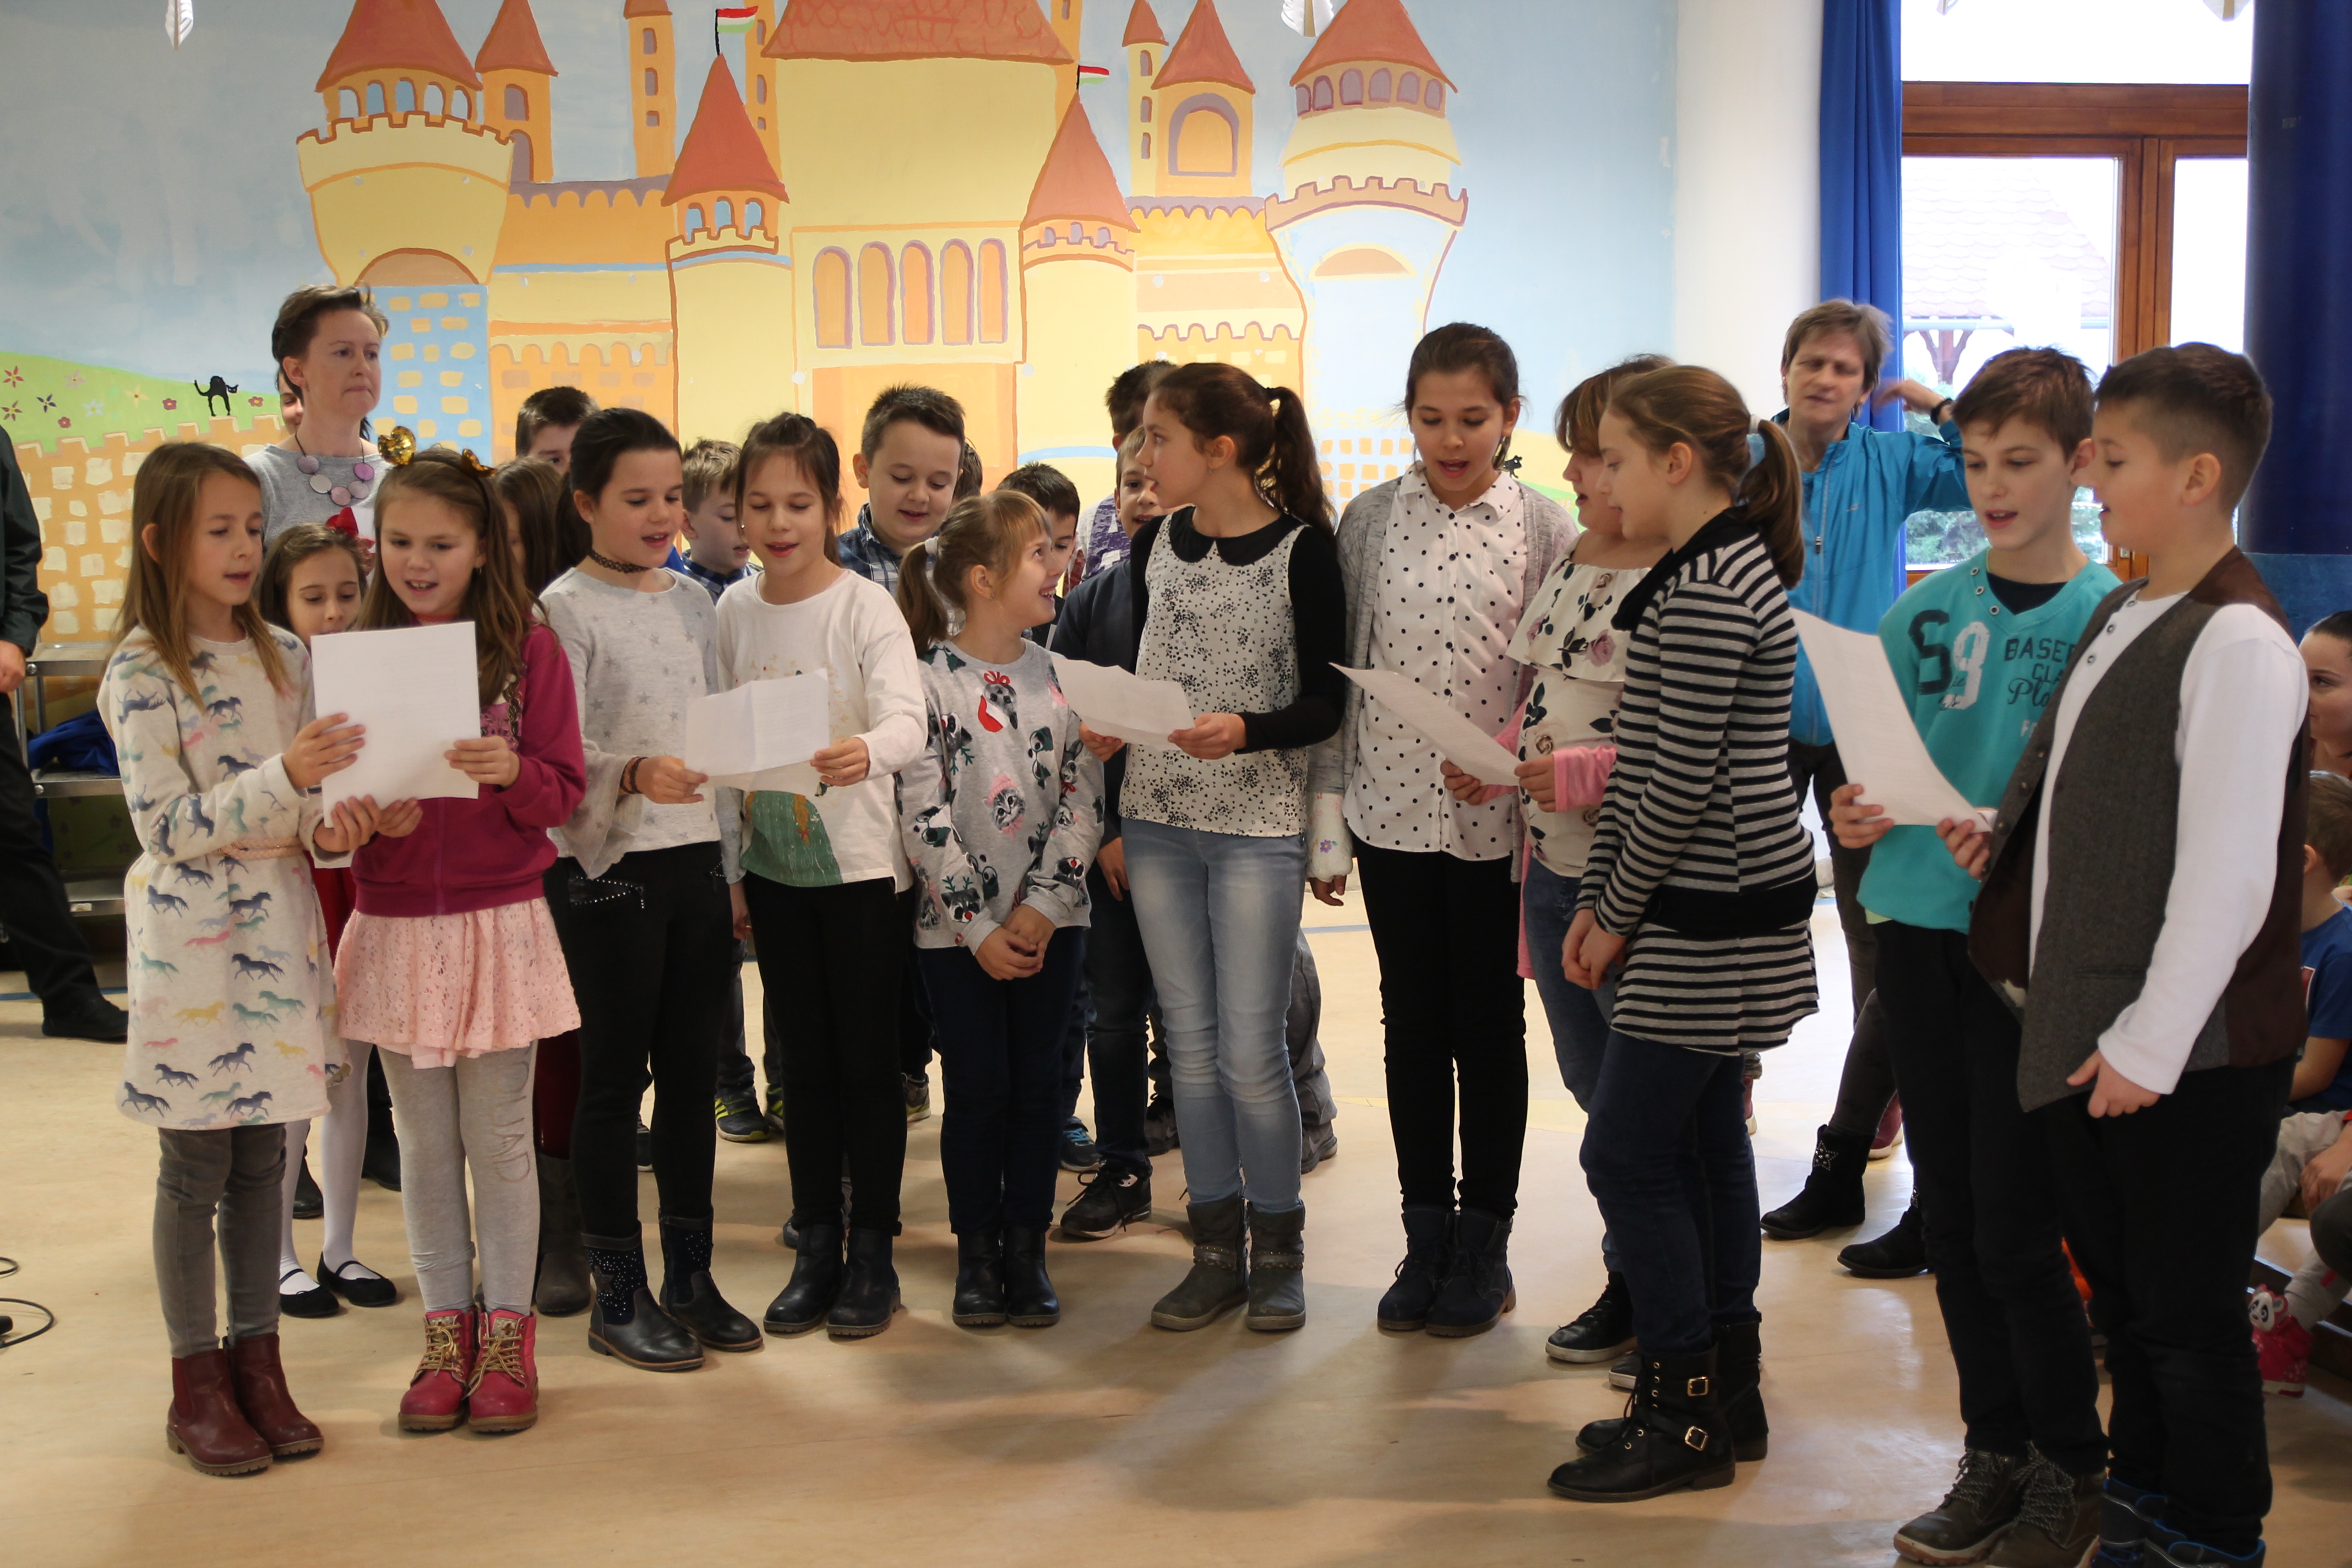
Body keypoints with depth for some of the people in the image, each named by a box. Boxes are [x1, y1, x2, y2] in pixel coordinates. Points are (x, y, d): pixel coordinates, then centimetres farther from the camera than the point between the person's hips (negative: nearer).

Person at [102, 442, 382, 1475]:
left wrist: (332, 826, -9)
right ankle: (197, 1383, 15)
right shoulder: (141, 674, -11)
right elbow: (170, 826, -16)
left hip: (278, 924, 5)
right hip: (191, 933, -5)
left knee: (264, 1159, 11)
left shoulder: (285, 656, 7)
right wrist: (287, 778, -27)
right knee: (197, 1166, 3)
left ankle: (257, 1360, 22)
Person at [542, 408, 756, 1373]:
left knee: (693, 1074, 10)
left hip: (697, 860, 6)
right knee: (615, 1078, 2)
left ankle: (690, 1278, 21)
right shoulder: (566, 608, -7)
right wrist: (635, 774, -34)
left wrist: (734, 861, 12)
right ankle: (618, 1299, 12)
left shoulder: (693, 603, 12)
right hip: (607, 866, -6)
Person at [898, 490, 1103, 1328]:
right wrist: (980, 927, -13)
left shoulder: (1061, 677, 4)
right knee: (978, 1088, 2)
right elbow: (924, 819, -10)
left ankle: (1027, 1247, 18)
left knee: (1038, 1083, 7)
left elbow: (1084, 799, 1)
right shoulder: (931, 682, -8)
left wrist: (1040, 909, -9)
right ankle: (977, 1252, 17)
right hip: (958, 926, -3)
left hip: (1049, 921, 3)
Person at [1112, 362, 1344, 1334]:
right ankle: (1217, 1249, 19)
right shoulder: (1156, 543, 8)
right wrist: (1109, 725, -2)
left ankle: (1279, 1251, 14)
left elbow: (1326, 702, -8)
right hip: (1157, 822, 5)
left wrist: (1245, 730, -24)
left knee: (1251, 1049, -3)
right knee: (1191, 1043, 9)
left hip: (1258, 825, -5)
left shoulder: (1302, 551, -8)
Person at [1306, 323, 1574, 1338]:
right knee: (1413, 1024, 10)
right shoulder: (1370, 521, 2)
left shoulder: (1545, 529, -3)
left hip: (1494, 821, -2)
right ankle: (1426, 1238, 22)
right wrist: (1327, 820, 3)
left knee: (1491, 1028, 8)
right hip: (1392, 808, 2)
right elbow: (1337, 673, 4)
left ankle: (1484, 1244, 21)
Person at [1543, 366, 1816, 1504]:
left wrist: (1618, 911, -8)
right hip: (1717, 909, 10)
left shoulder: (1703, 593, -19)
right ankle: (1727, 1395, 24)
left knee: (1628, 1151, -4)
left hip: (1712, 918, -10)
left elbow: (1681, 784, -21)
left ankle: (1685, 1418, 6)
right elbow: (1648, 766, 16)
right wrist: (1598, 900, 13)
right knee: (1703, 1141, 14)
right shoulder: (1721, 569, 14)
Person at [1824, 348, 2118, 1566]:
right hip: (1919, 928, 5)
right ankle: (1996, 1452, 27)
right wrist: (1857, 813, -6)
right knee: (1952, 1222, 12)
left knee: (2015, 1231, -2)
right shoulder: (1927, 610, 8)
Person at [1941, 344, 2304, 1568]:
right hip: (2090, 1029, 9)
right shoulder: (2121, 618, 11)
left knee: (2186, 1310, 4)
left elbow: (2226, 872, -20)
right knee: (2117, 1283, 20)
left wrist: (2151, 1042, -19)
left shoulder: (2236, 642, -17)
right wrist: (2001, 836, 7)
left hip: (2190, 1052, -9)